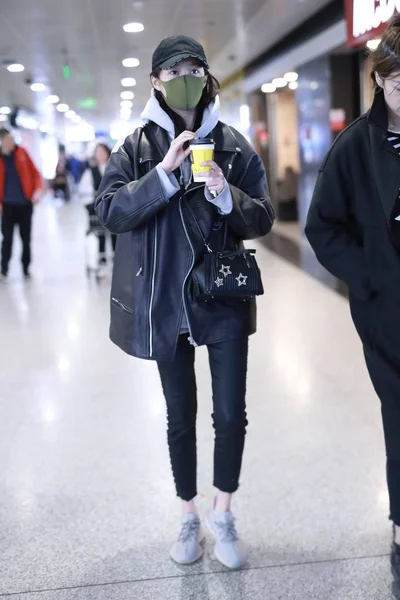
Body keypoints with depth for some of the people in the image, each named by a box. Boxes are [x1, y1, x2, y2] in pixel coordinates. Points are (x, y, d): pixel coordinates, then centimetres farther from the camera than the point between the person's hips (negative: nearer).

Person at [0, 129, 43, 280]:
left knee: (26, 238, 8)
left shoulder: (21, 152, 0)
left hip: (25, 203, 2)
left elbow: (34, 172, 3)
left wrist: (38, 189, -11)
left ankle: (26, 269, 20)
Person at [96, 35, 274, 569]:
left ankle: (223, 514, 24)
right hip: (165, 302, 0)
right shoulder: (138, 147, 1)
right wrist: (165, 172, -23)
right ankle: (190, 517, 31)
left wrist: (225, 196, -19)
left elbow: (263, 219, 1)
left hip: (224, 299, 0)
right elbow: (109, 211, -12)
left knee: (231, 413, 0)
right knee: (181, 418, 12)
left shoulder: (233, 145, 2)